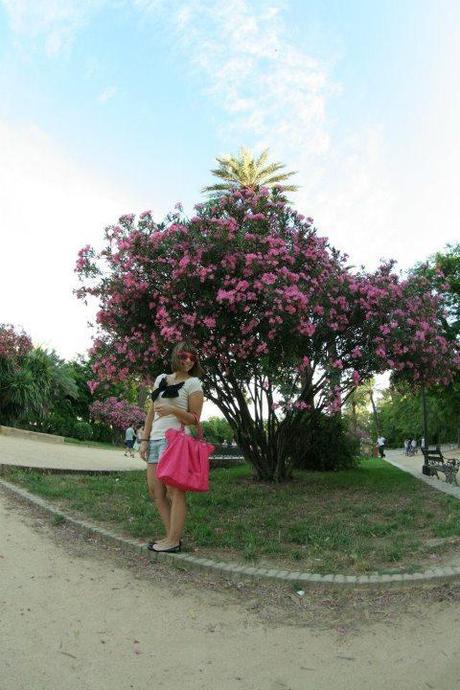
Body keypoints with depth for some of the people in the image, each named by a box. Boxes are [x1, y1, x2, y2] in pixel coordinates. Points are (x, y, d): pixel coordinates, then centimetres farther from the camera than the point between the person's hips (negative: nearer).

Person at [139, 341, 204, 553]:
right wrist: (145, 439, 11)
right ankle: (171, 536, 19)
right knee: (155, 491, 9)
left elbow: (194, 418, -3)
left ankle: (173, 541, 4)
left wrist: (173, 410, -19)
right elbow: (151, 412, 17)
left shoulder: (193, 383, 0)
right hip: (155, 440, 7)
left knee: (174, 490, -5)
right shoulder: (161, 378, 17)